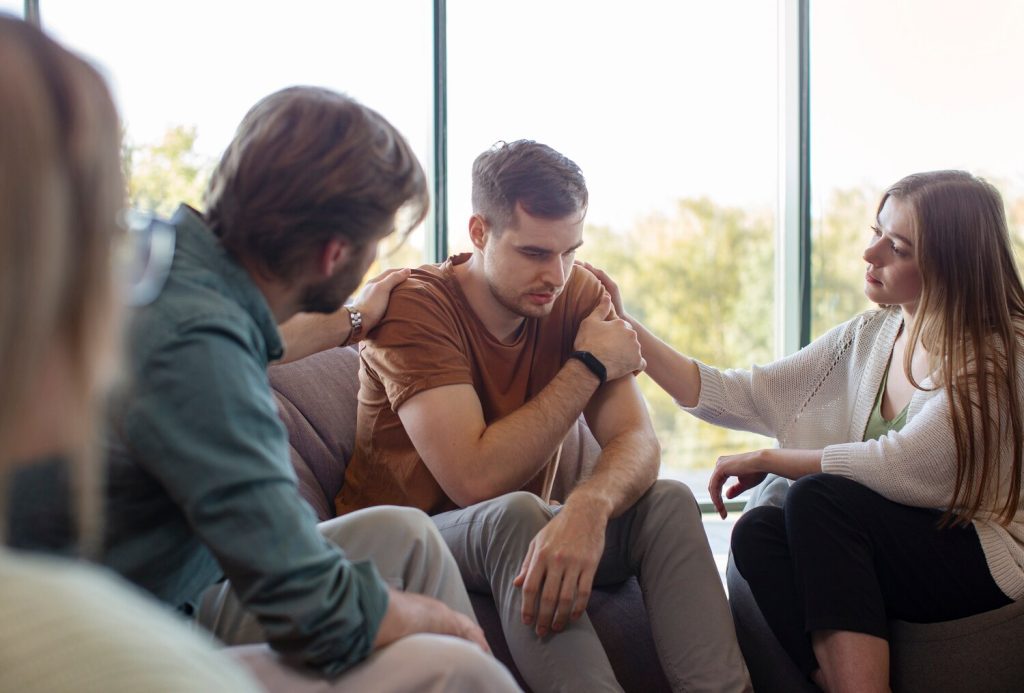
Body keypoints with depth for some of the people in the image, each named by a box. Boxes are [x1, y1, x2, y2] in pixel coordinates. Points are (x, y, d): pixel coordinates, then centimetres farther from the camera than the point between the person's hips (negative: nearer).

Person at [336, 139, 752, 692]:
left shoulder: (578, 297, -4)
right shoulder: (414, 306, -19)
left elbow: (637, 443, -15)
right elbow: (476, 479, -30)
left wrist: (587, 508, -40)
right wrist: (587, 367, -22)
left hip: (516, 538, 5)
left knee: (667, 504, -19)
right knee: (514, 515, -36)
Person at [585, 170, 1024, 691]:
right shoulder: (867, 336, 6)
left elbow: (895, 466, -22)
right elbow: (736, 395, 3)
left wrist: (765, 460, -11)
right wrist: (624, 327, -4)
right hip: (882, 557, 5)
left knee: (819, 497, -29)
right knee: (759, 531, -23)